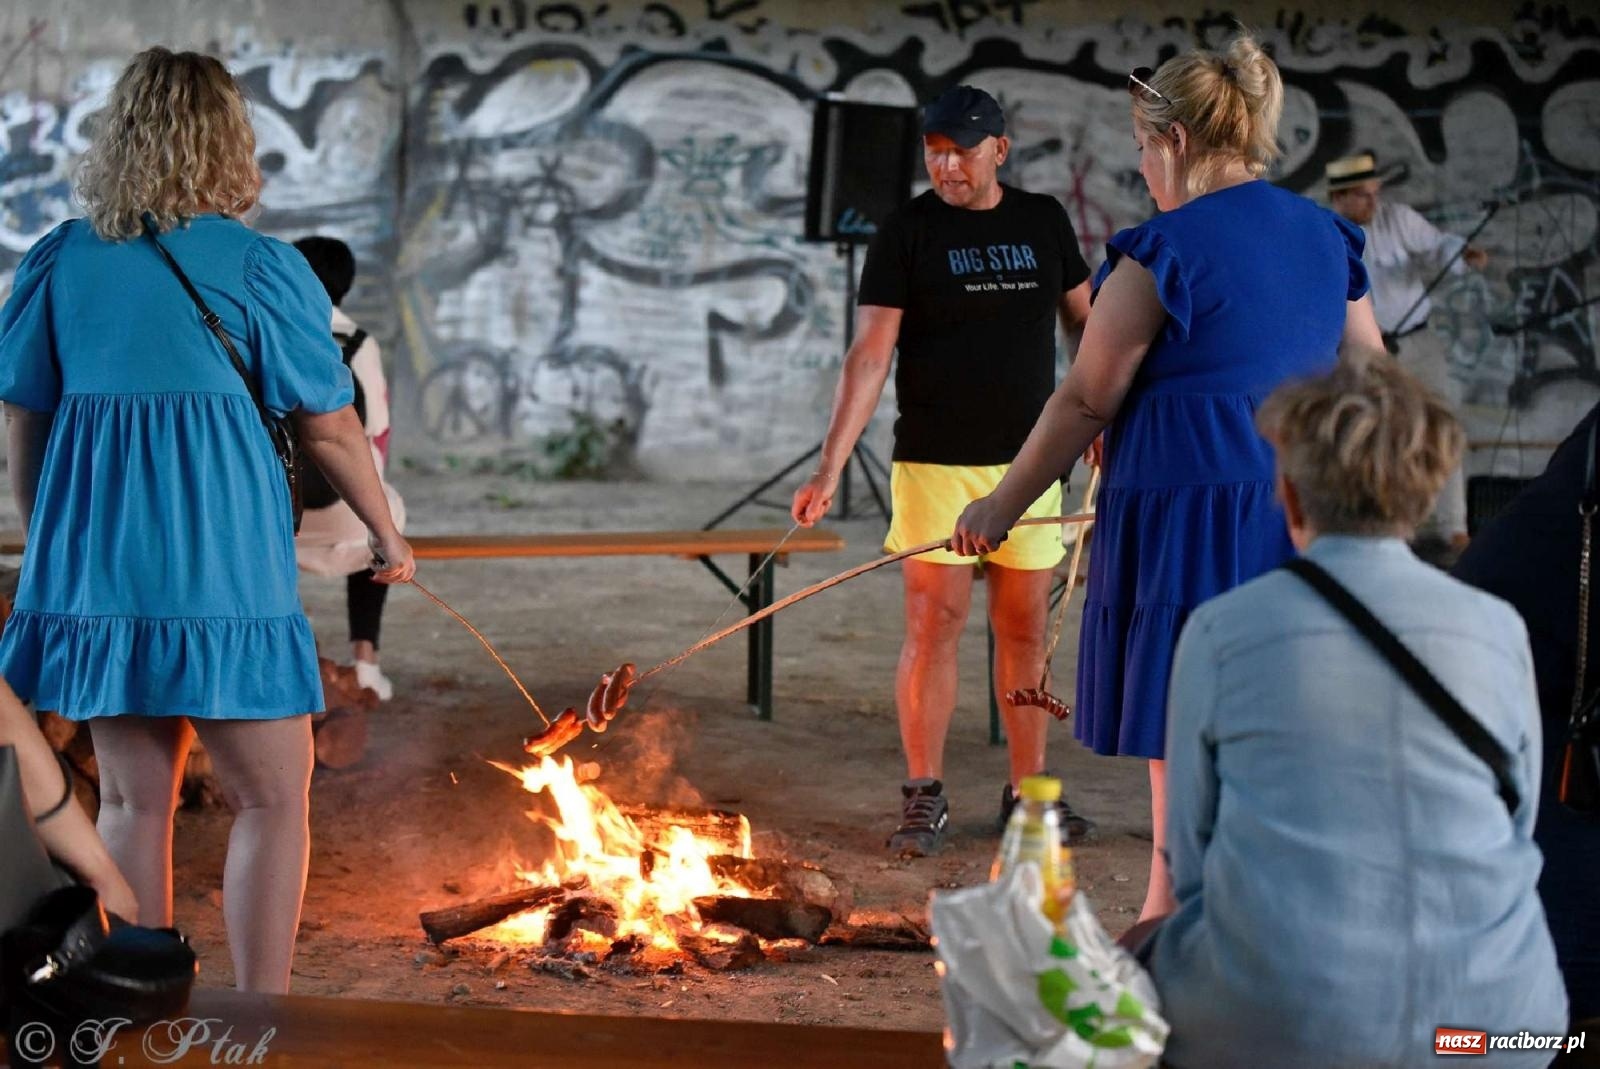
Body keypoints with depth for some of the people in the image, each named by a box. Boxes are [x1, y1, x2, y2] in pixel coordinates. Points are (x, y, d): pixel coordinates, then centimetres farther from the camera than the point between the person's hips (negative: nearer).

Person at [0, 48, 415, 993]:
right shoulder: (260, 267, -5)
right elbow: (331, 428, -1)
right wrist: (388, 533, 13)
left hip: (92, 565, 5)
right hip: (221, 568, -5)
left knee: (133, 800, 13)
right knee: (274, 800, 6)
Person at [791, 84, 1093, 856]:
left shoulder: (1044, 221, 8)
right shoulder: (906, 234, -3)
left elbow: (1086, 321, 17)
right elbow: (869, 355, -9)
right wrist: (830, 469, -17)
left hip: (1028, 460, 3)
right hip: (936, 463, -3)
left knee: (1025, 626, 7)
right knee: (934, 623, -4)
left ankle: (1029, 789, 18)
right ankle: (925, 797, 7)